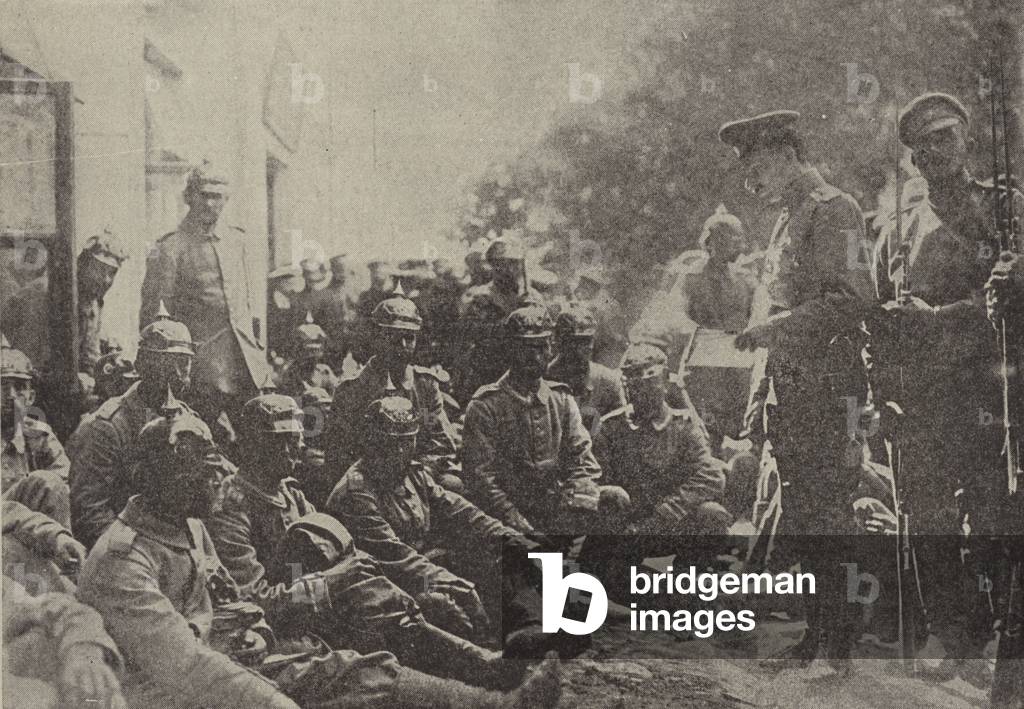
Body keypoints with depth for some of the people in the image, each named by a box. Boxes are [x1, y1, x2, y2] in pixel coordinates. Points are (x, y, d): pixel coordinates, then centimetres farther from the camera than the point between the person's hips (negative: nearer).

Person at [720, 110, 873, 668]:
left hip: (827, 395, -9)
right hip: (791, 396, 9)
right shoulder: (788, 221, 21)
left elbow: (851, 299, -20)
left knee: (826, 523, -6)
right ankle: (818, 636, 18)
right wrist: (765, 393, 19)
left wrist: (773, 328, -18)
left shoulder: (833, 210, -8)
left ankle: (847, 646, 3)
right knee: (801, 524, 10)